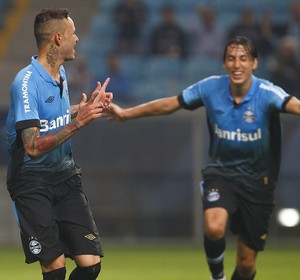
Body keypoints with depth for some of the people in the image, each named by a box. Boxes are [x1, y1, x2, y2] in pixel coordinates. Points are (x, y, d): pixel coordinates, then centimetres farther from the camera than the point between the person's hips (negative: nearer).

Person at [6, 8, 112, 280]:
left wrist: (88, 107, 14)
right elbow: (33, 147, -26)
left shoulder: (60, 73, 7)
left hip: (66, 176, 7)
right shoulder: (26, 82, -19)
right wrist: (78, 122, -30)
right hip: (32, 183, -7)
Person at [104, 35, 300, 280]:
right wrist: (125, 113, 10)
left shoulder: (266, 93, -19)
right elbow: (169, 105, 4)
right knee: (214, 227, -30)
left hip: (257, 179, -1)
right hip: (221, 171, 1)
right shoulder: (211, 88, -10)